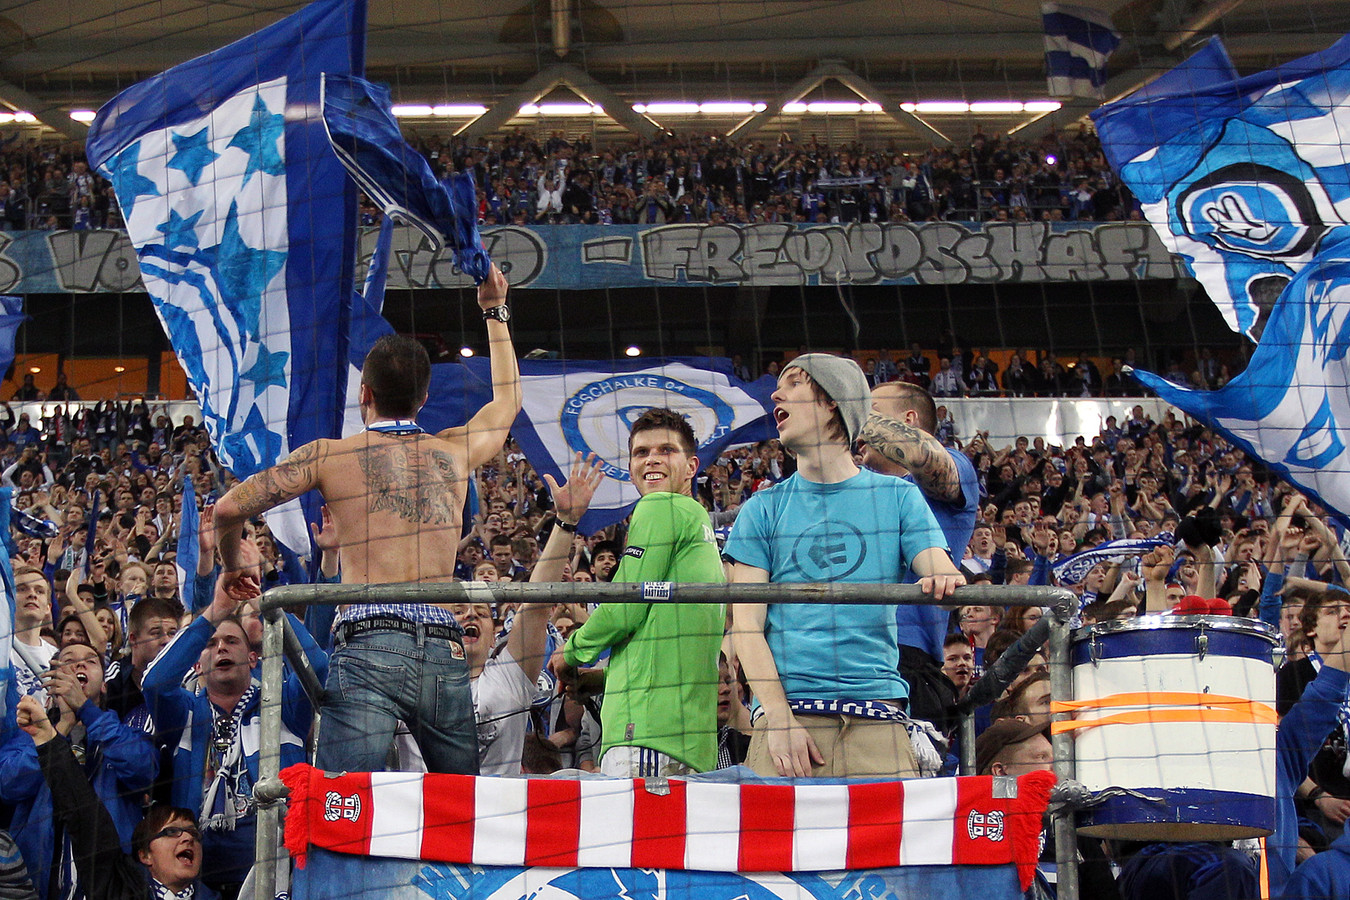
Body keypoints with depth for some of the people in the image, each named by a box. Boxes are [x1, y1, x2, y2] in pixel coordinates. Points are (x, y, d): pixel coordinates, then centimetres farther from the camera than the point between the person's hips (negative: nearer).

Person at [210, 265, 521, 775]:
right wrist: (494, 311, 51)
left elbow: (229, 509, 4)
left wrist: (231, 569, 25)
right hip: (446, 652, 4)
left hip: (369, 647, -4)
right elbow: (507, 401, 41)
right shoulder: (453, 452, 19)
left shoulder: (330, 456, 9)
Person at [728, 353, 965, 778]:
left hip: (876, 715, 0)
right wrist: (779, 719, -10)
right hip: (788, 708, 0)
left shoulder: (898, 497, 13)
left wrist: (947, 582, -22)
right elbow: (747, 624, 4)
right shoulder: (764, 508, 12)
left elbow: (942, 577, 4)